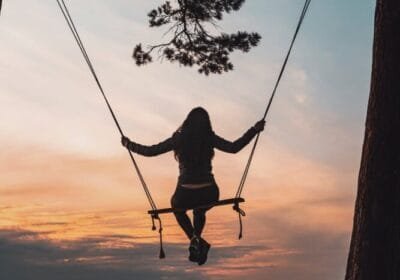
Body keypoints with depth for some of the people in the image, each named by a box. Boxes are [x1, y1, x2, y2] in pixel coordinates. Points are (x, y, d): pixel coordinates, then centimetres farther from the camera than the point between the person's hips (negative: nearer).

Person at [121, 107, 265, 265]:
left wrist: (129, 145, 17)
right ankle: (197, 242, 22)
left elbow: (150, 151, 2)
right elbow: (233, 148, -7)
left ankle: (194, 239, 9)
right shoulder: (209, 138, -1)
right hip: (210, 194, 2)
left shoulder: (178, 139, -1)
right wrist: (254, 130, 2)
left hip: (186, 194, -2)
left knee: (177, 206, 34)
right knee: (199, 212, 38)